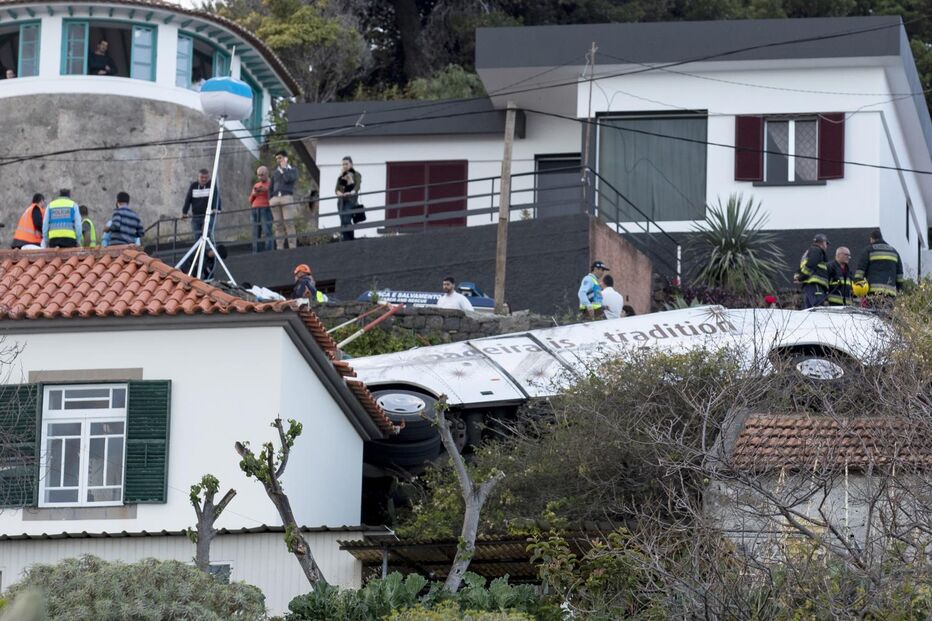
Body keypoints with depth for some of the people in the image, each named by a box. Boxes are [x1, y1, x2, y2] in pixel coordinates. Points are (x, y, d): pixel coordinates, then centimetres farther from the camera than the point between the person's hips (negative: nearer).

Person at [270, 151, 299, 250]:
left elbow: (288, 179, -9)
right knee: (278, 225, -1)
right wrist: (270, 199, 9)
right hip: (275, 199, 4)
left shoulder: (292, 170, 11)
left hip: (287, 198, -4)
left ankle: (292, 248, -17)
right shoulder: (275, 172, 24)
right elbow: (271, 187, 23)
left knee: (289, 223, -14)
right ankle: (279, 248, -4)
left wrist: (284, 168, 3)